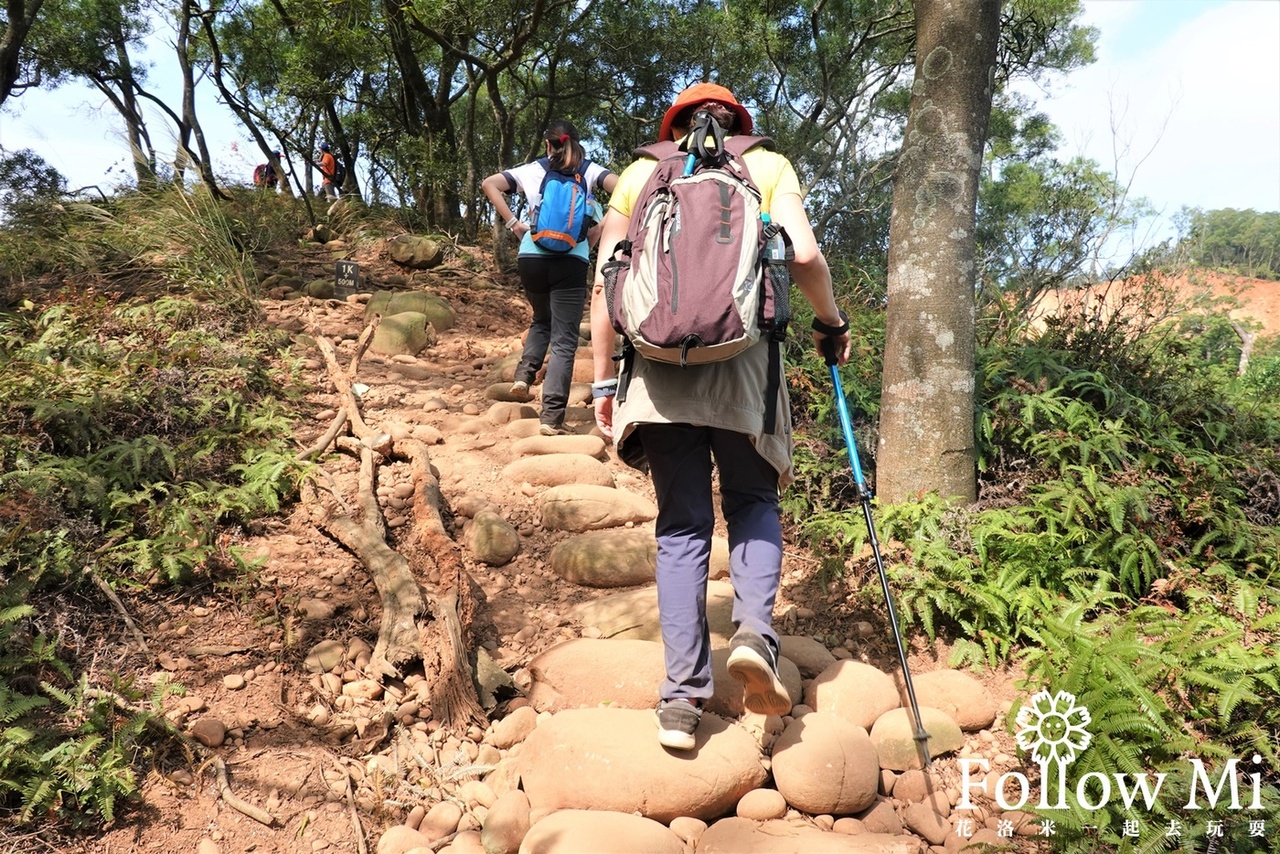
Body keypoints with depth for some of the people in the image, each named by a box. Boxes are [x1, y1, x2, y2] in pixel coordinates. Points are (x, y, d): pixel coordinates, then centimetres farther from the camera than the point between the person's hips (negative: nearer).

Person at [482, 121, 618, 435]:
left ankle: (523, 375, 8)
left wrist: (513, 223, 6)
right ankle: (551, 417, -6)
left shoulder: (532, 170, 13)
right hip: (571, 260, -2)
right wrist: (597, 230, -1)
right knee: (564, 339, 0)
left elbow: (489, 184, 7)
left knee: (542, 321, 28)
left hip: (531, 257, 3)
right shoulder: (590, 170, 9)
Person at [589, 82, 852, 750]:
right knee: (753, 502, 17)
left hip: (657, 364, 1)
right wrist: (832, 323, 14)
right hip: (743, 356, -1)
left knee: (681, 524, 9)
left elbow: (605, 284, 8)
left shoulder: (638, 173, 17)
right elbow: (805, 256, -2)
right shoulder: (768, 165, 14)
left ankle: (682, 696, 5)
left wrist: (602, 381, 11)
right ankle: (754, 631, -9)